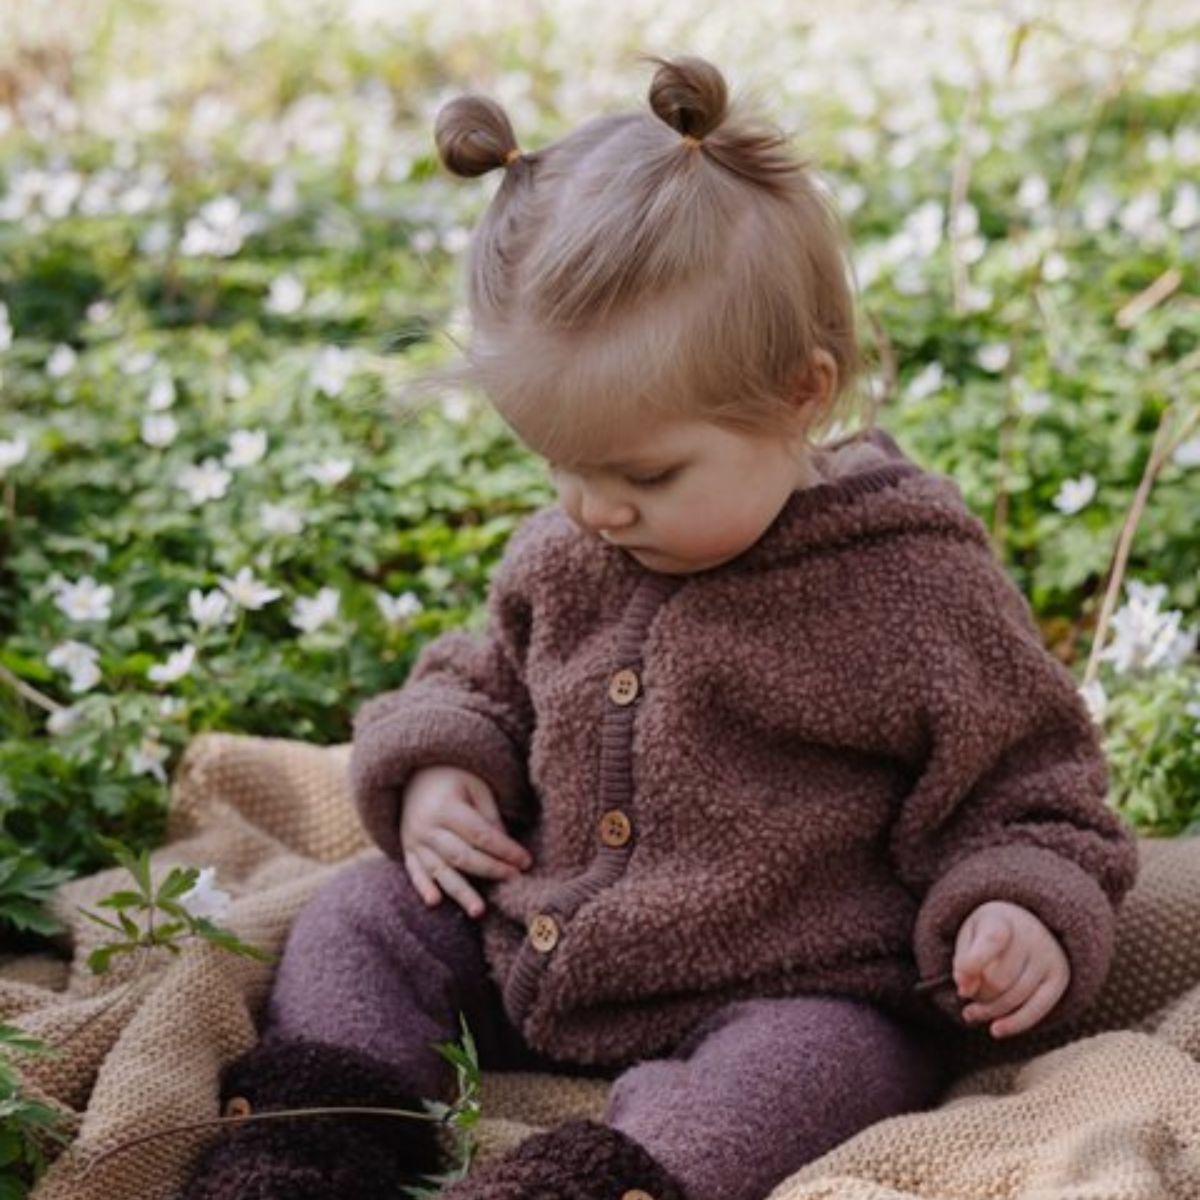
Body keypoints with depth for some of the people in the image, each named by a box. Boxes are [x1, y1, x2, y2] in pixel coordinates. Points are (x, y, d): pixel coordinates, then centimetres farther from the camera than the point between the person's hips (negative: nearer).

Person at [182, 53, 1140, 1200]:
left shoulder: (914, 584, -14)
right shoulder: (562, 556, 2)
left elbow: (1022, 786, -4)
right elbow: (484, 682, 22)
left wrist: (1026, 911, -23)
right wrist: (434, 767, 0)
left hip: (785, 999, -6)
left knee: (815, 1062, -35)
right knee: (359, 914, 4)